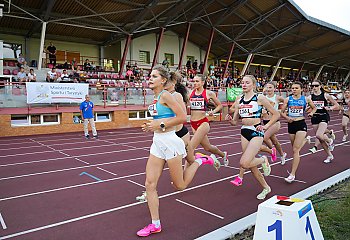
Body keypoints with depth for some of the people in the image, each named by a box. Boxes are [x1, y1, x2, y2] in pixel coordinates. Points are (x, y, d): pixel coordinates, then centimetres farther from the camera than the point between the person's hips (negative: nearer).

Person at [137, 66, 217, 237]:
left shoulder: (165, 95, -13)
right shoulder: (155, 97, 11)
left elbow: (182, 117, -19)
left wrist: (160, 125, -18)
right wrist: (151, 126, 9)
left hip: (170, 142, -8)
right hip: (157, 142, 8)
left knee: (180, 185, 6)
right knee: (150, 184, 3)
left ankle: (200, 161, 27)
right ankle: (155, 225, 15)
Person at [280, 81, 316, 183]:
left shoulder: (306, 99, 1)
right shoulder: (287, 99, 2)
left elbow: (314, 107, 17)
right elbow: (282, 112, 6)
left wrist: (311, 113, -3)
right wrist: (287, 117, -12)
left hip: (301, 125, -3)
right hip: (291, 125, 3)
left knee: (295, 150, -10)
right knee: (295, 148, 15)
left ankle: (292, 174, -8)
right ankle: (304, 140, 51)